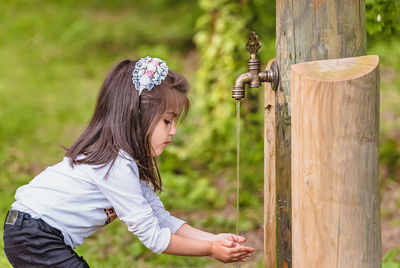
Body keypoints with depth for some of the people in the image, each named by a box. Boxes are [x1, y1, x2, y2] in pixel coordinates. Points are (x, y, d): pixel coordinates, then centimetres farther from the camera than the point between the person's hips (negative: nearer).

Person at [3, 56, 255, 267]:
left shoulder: (129, 161, 7)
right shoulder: (117, 166, -23)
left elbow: (160, 218, 7)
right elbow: (152, 236, -19)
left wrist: (215, 239, -3)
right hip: (32, 238, -10)